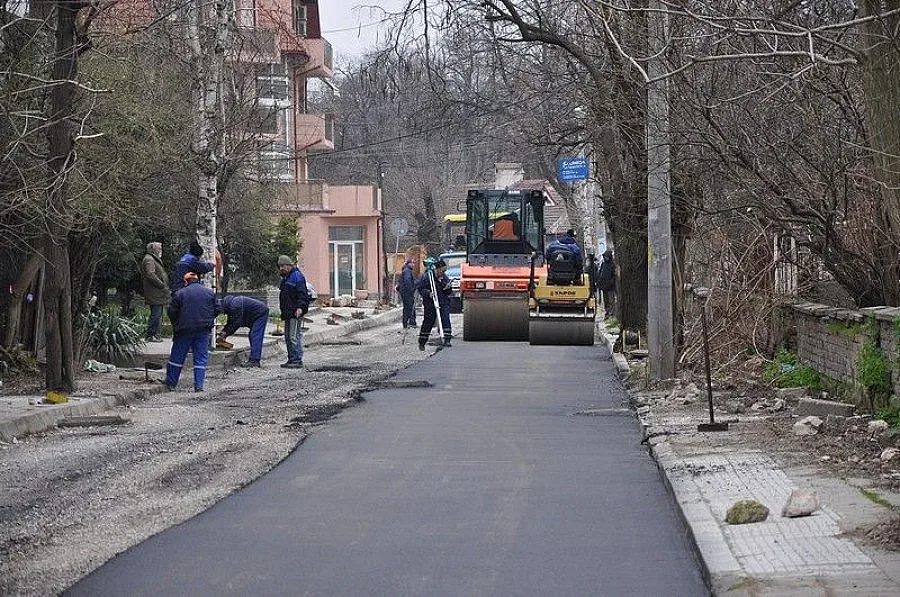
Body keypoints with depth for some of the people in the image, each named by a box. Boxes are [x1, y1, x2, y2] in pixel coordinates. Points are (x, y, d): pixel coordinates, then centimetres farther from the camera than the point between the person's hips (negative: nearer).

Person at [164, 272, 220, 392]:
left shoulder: (179, 293, 0)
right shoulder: (210, 293, 7)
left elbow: (172, 312, 0)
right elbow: (216, 310, 10)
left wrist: (176, 325, 17)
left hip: (184, 329, -1)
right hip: (203, 331, 1)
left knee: (177, 357, 10)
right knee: (201, 358, 5)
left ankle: (171, 383, 17)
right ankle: (199, 385, -2)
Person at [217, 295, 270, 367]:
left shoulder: (235, 306, -26)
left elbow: (236, 323, -24)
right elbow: (230, 322, 14)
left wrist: (225, 334, -17)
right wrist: (223, 331, 2)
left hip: (261, 313, -11)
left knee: (255, 337, -15)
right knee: (252, 336, 11)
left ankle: (255, 361, -19)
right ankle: (253, 359, 11)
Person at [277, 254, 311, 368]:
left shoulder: (297, 276, -10)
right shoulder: (285, 278, 20)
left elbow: (302, 293, -18)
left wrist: (300, 307, -27)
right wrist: (283, 310, 22)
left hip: (295, 312, -10)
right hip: (287, 313, 10)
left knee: (294, 336, -12)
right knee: (288, 337, 12)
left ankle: (298, 360, -12)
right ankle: (291, 359, 17)